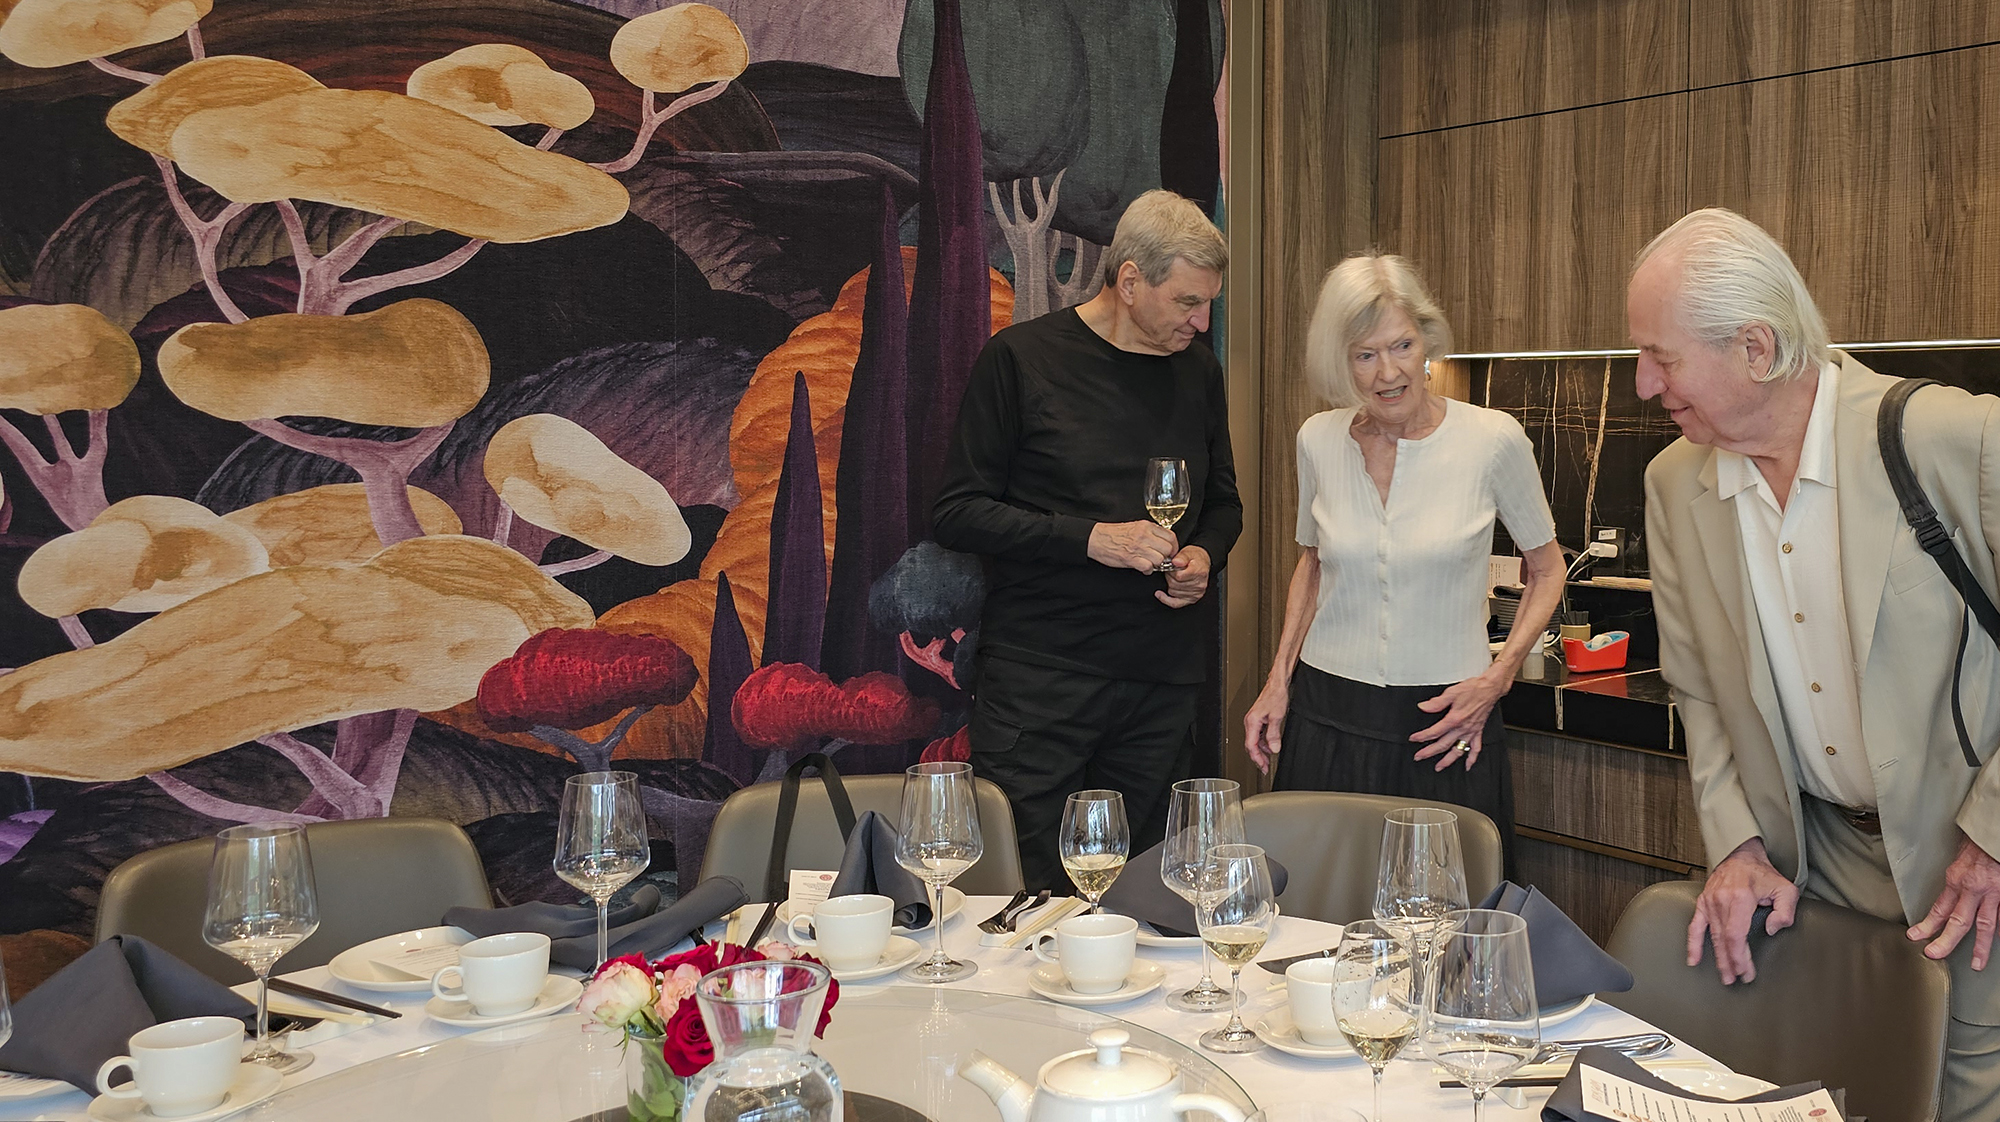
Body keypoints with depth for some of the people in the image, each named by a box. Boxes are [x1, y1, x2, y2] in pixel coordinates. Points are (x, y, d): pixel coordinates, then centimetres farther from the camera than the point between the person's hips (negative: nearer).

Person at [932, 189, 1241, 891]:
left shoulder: (1198, 372, 12)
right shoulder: (1022, 359, -4)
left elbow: (1223, 504, 25)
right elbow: (957, 513, -6)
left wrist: (1204, 556, 2)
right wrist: (1090, 538, -16)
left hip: (1163, 679, 5)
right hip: (1039, 676, -4)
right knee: (1024, 894, -3)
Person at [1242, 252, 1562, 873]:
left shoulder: (1493, 439, -10)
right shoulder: (1318, 439, 0)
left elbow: (1545, 567, 4)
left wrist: (1497, 677, -7)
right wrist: (1279, 681, 8)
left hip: (1445, 727, -2)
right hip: (1326, 720, 3)